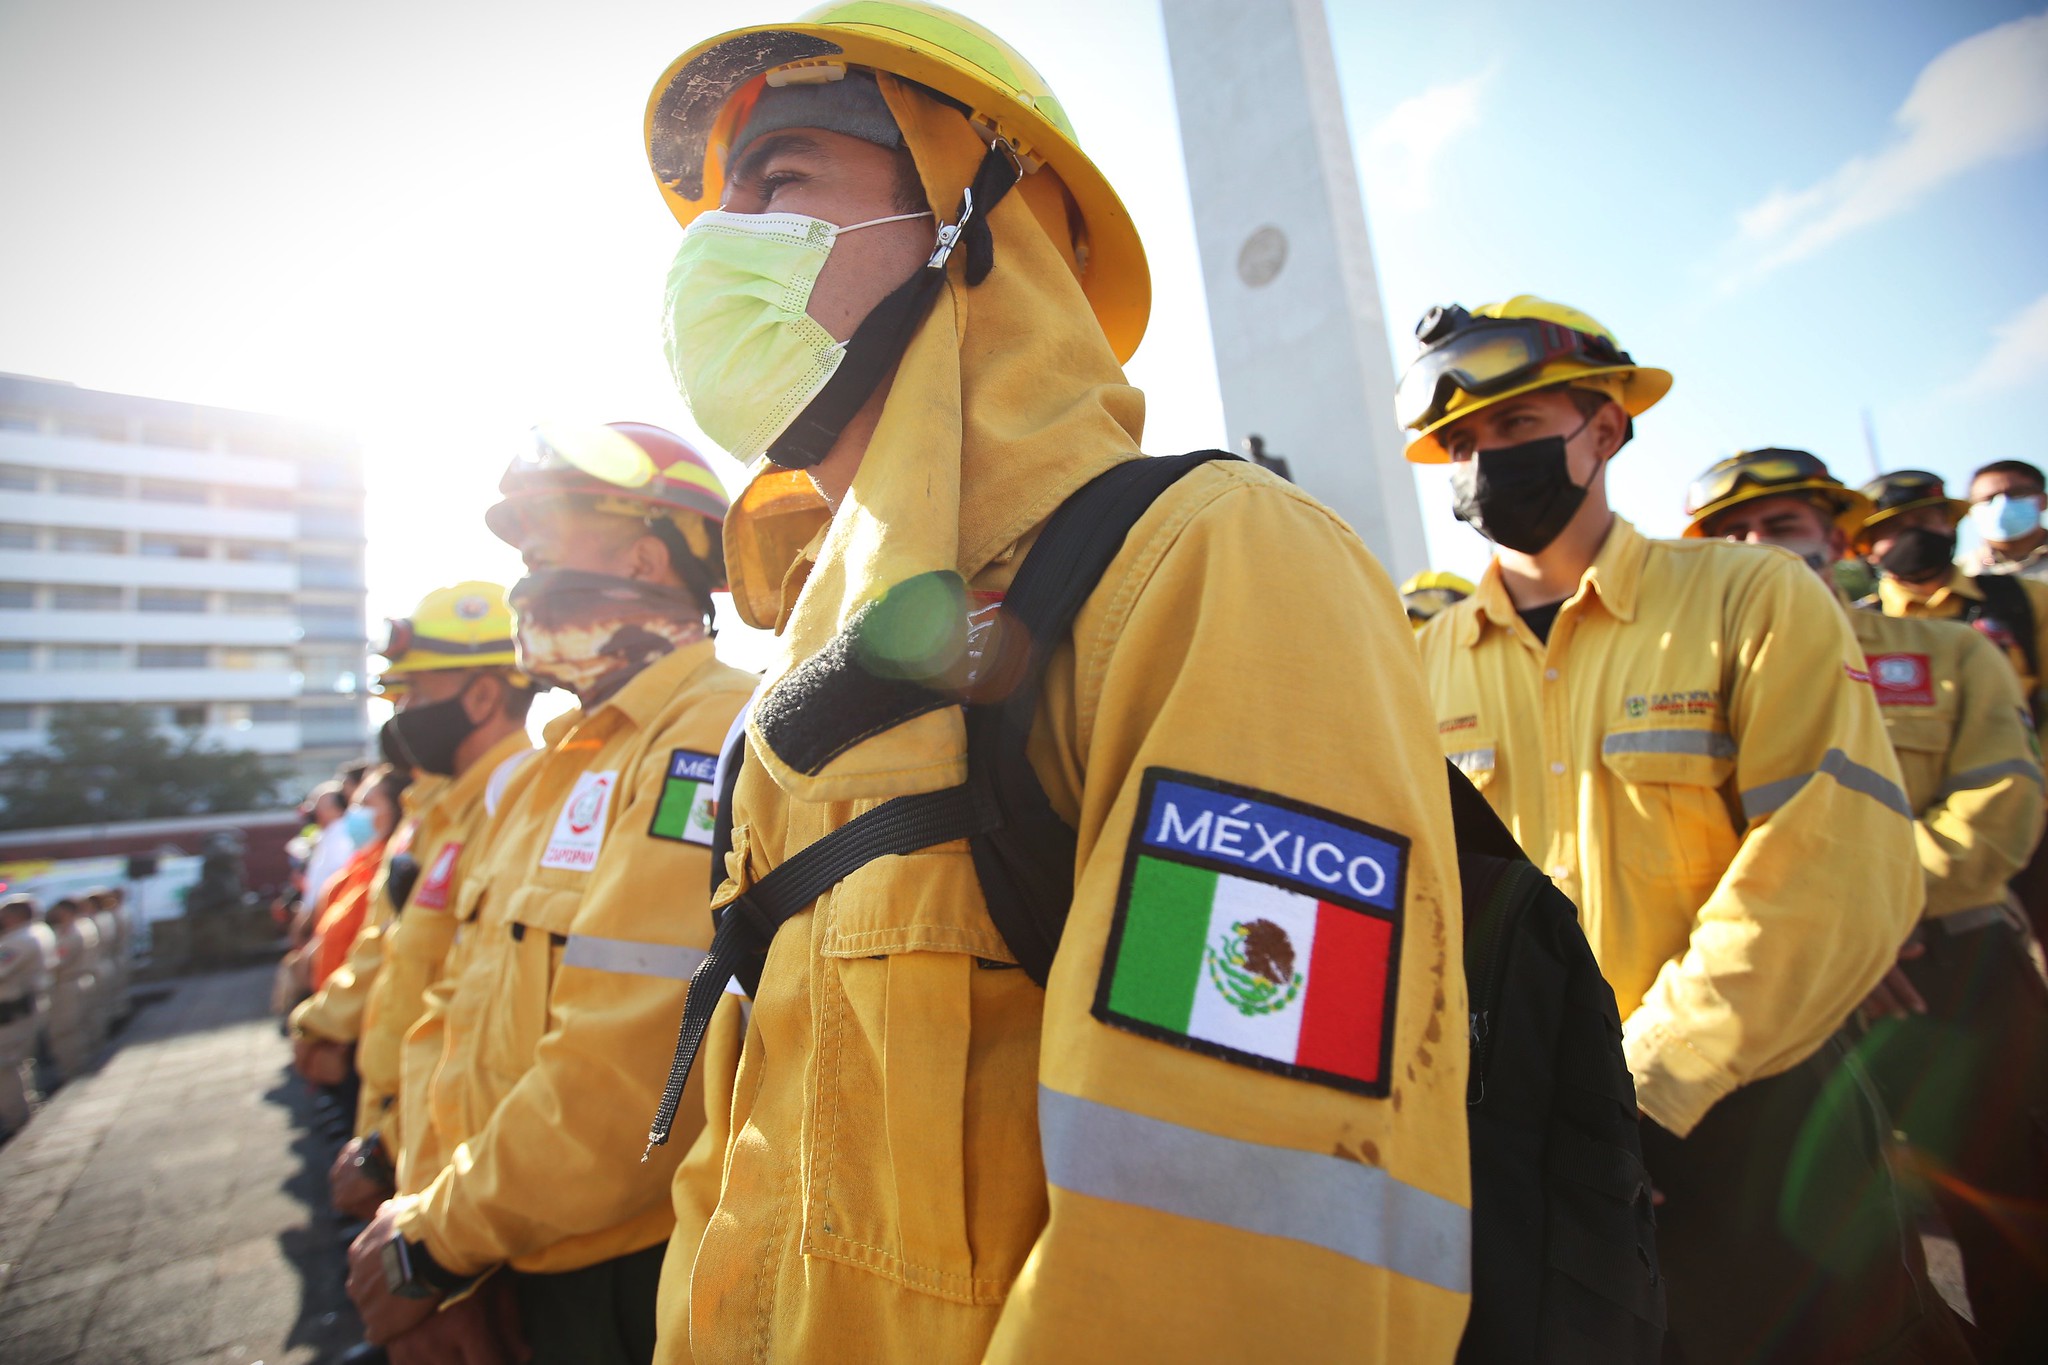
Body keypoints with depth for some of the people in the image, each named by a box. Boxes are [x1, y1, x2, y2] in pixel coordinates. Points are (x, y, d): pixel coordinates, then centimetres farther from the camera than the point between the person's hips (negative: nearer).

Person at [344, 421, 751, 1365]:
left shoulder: (712, 736, -22)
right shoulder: (548, 768, 10)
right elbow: (455, 1015, 10)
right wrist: (431, 1209, -1)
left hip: (651, 1284, -8)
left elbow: (633, 1068, -26)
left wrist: (439, 1239, -12)